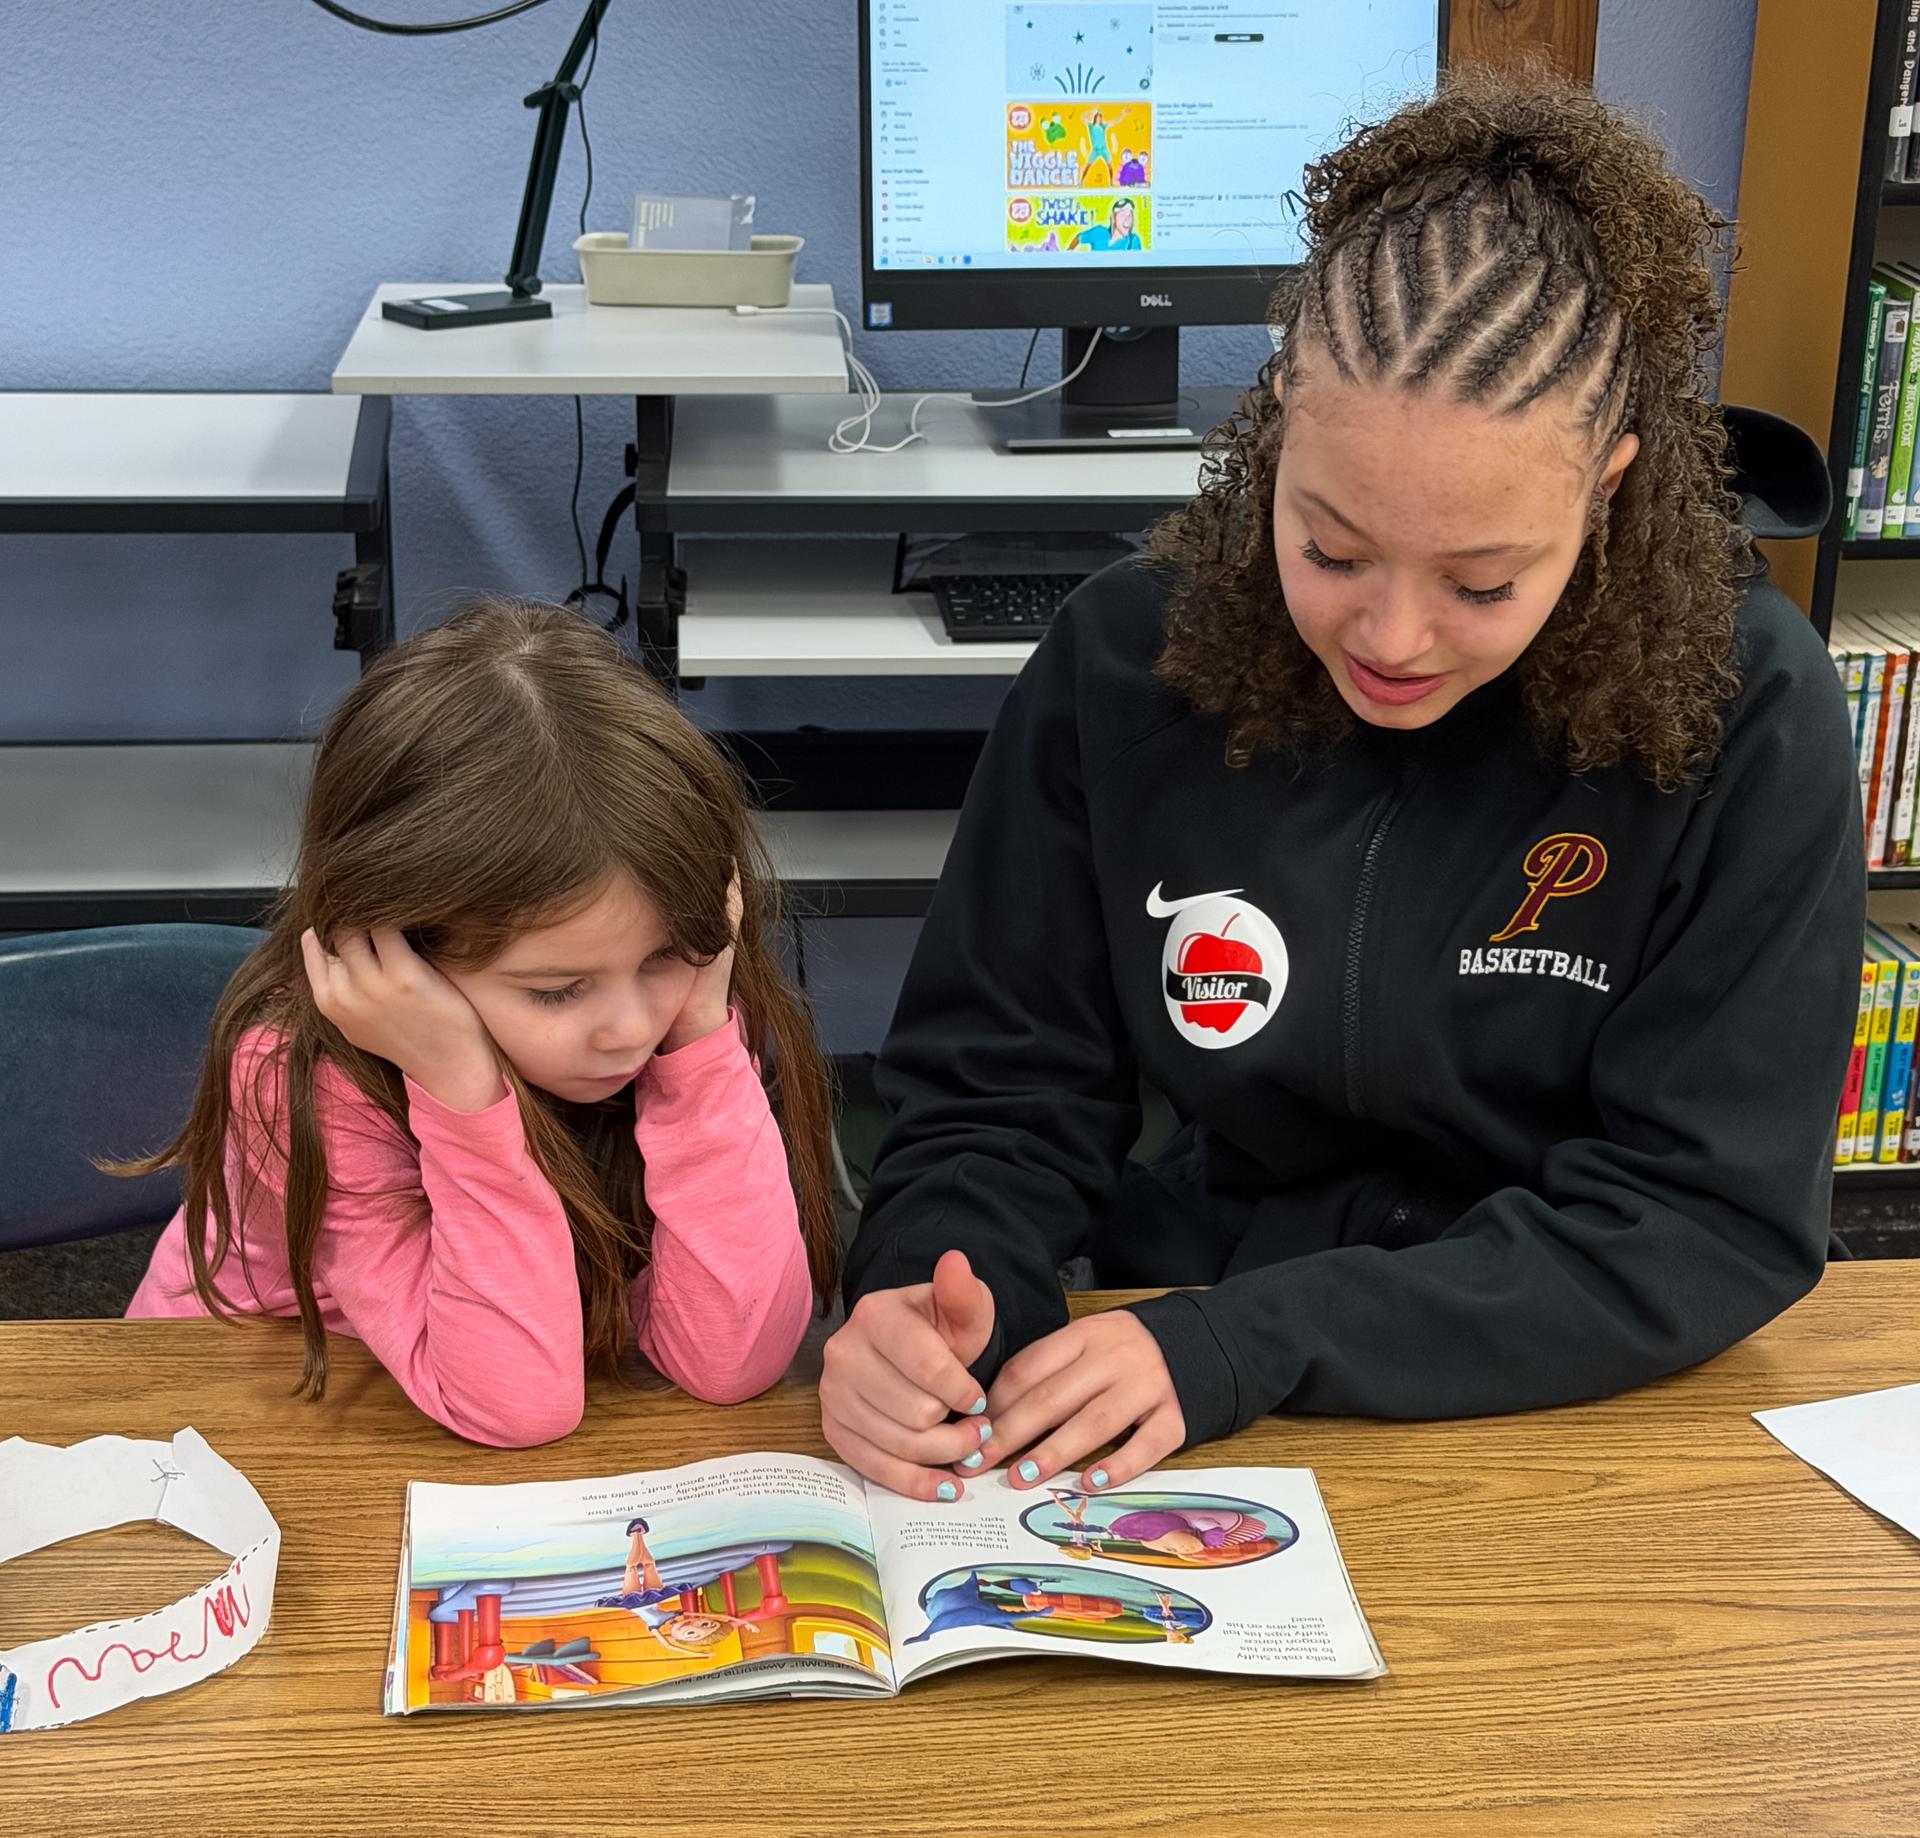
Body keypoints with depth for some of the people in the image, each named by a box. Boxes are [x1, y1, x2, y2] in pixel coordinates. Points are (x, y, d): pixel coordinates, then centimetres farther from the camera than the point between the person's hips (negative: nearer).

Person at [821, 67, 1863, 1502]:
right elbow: (1006, 1090, 0)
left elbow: (1709, 1220, -14)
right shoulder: (1124, 663, -8)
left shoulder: (1748, 719, -14)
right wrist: (943, 1296, -23)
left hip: (1583, 1425, -2)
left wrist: (1236, 1349, -24)